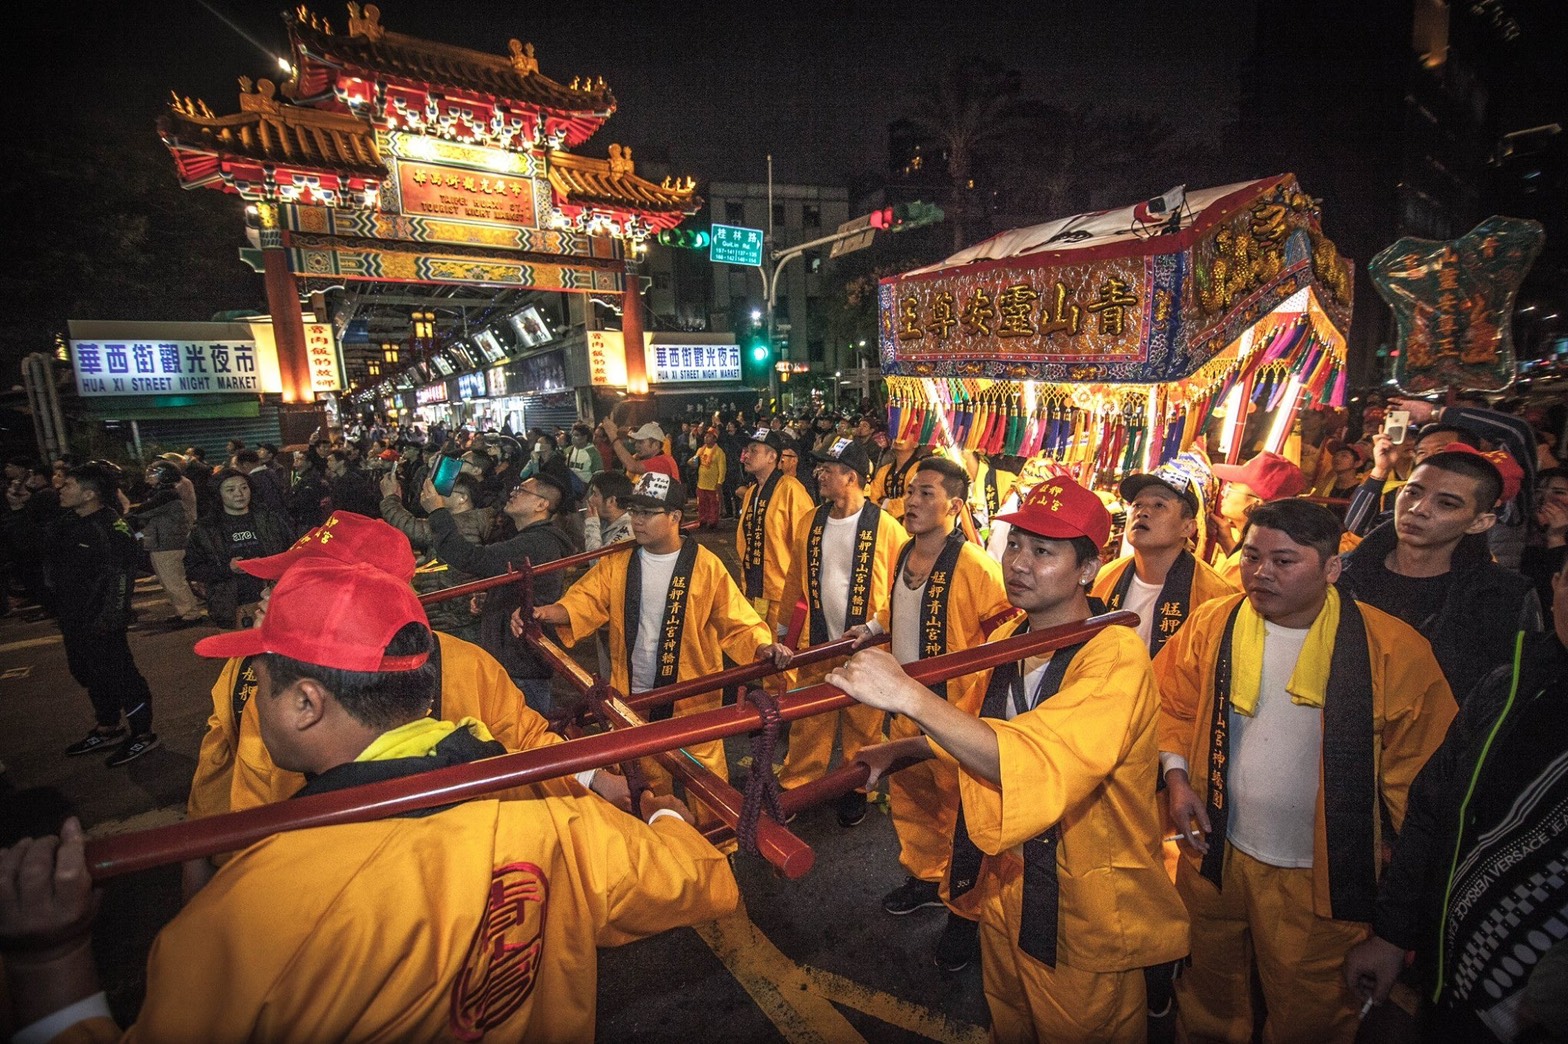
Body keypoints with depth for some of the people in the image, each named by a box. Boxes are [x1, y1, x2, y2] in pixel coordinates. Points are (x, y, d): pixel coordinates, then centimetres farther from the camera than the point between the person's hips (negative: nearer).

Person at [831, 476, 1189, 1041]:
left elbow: (1038, 764, -41)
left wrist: (909, 695, -48)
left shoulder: (1115, 655, -26)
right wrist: (896, 749, 0)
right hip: (1003, 886, 7)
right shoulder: (1006, 639, -4)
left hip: (1082, 916, -6)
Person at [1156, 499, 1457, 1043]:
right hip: (1215, 856, 2)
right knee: (1208, 997, 23)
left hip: (1322, 878, -2)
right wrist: (1176, 775, -7)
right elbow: (1172, 706, 5)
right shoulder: (1210, 625, -7)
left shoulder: (1395, 649, -14)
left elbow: (1417, 769, -6)